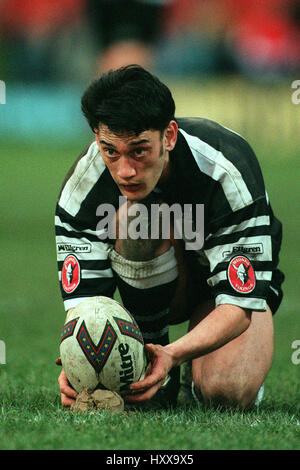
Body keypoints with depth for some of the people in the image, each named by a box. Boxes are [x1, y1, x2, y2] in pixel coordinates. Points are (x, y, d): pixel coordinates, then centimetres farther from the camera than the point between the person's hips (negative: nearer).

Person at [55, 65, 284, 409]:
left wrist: (173, 354, -53)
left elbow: (240, 302, -36)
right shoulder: (82, 186, -27)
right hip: (147, 284, 1)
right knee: (135, 213, -34)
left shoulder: (226, 172, -35)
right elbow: (82, 295, -26)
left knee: (226, 393, -32)